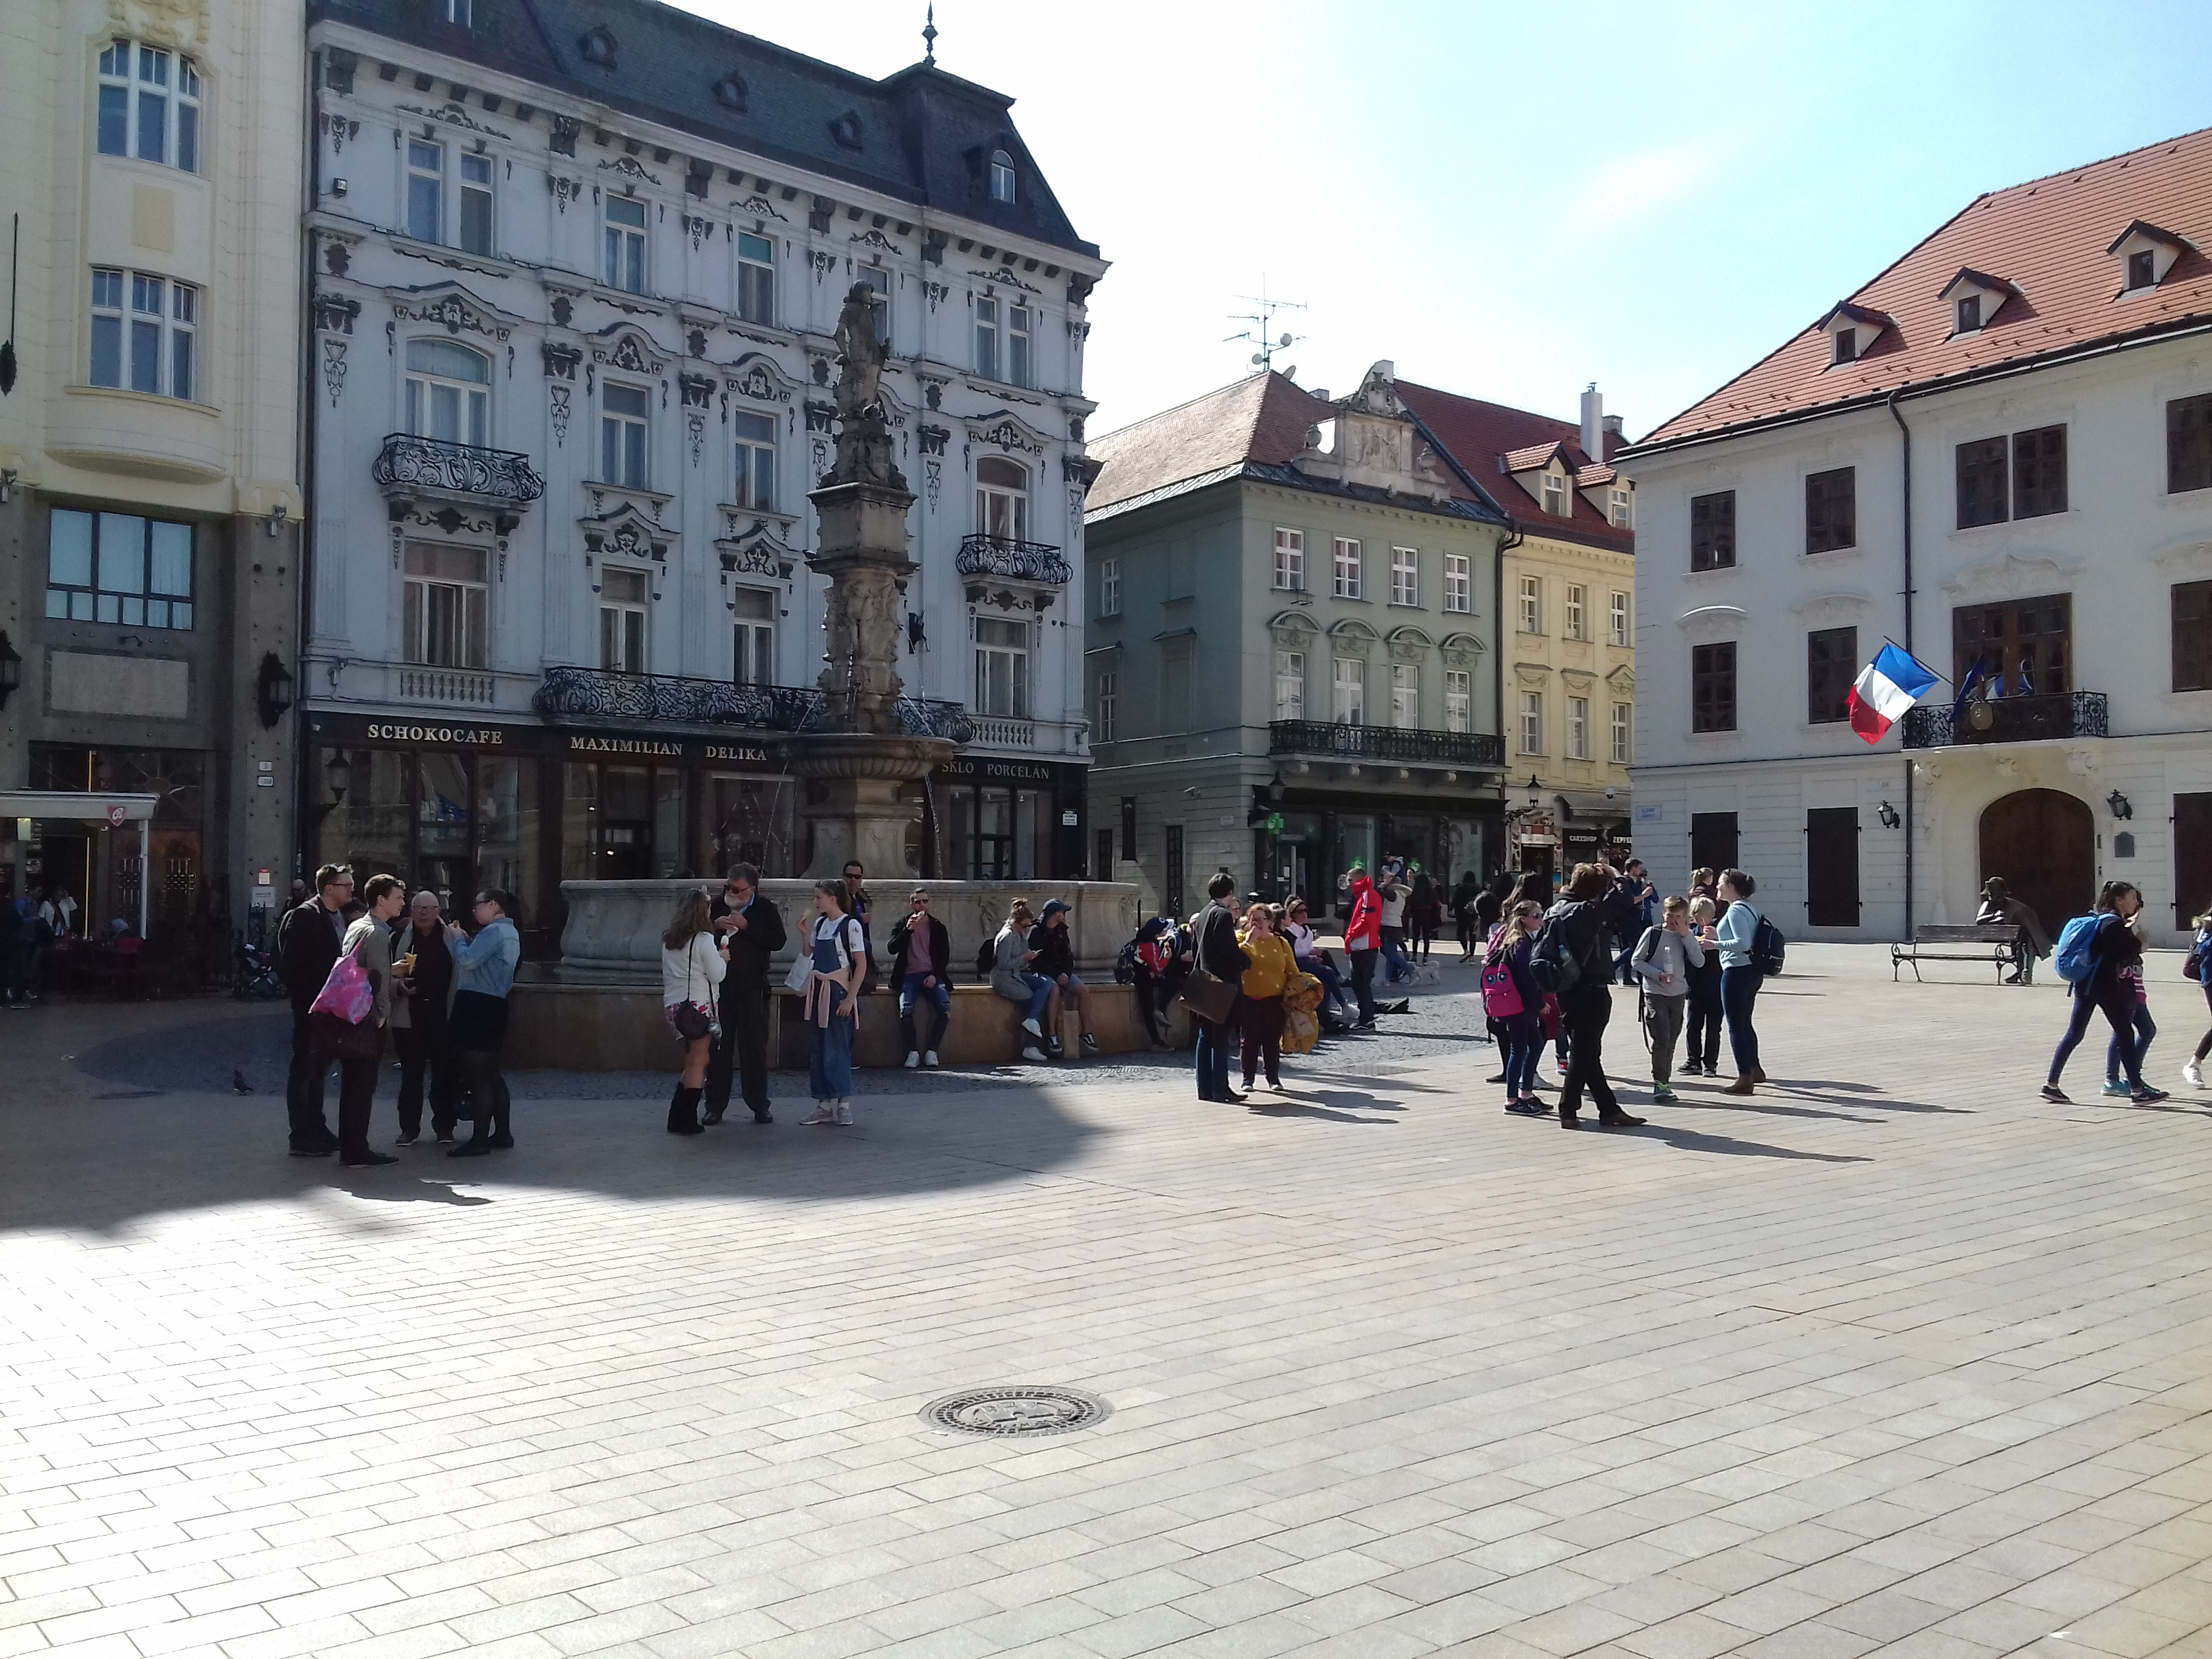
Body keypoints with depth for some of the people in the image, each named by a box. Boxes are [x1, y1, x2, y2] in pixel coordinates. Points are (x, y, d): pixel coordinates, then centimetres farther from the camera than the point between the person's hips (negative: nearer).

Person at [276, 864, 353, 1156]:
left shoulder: (340, 917, 10)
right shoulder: (305, 916, -14)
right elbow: (289, 965, -18)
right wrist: (305, 999, -18)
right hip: (310, 1008, -8)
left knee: (318, 1069, 16)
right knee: (304, 1069, -1)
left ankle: (316, 1130, 25)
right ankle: (301, 1138, 5)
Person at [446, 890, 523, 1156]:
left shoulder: (494, 931, -13)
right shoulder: (510, 932, 20)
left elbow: (467, 960, -21)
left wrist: (457, 938, -4)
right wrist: (464, 939, 8)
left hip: (478, 1007, -11)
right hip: (493, 1006, 11)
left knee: (478, 1077, -7)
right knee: (491, 1074, 16)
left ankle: (479, 1140, -6)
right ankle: (503, 1133, 20)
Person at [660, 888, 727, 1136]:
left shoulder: (669, 938, 10)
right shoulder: (704, 939, -12)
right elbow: (716, 975, -11)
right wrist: (722, 958, 9)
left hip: (673, 1006, 7)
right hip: (698, 1006, -7)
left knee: (694, 1061, 18)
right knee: (697, 1064, 1)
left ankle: (677, 1119, 17)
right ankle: (687, 1122, 3)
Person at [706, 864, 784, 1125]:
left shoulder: (766, 909, -1)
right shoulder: (717, 906, 5)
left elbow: (778, 941, -12)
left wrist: (746, 927, -18)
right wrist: (714, 926, -12)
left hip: (752, 988, -2)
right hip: (719, 986, 2)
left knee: (754, 1048, 3)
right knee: (718, 1049, 6)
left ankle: (759, 1106, 11)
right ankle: (715, 1106, 13)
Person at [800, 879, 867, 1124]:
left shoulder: (850, 925, -9)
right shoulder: (819, 924, 12)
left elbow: (861, 964, -11)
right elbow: (809, 957, 17)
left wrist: (850, 998, -16)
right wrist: (806, 931, 6)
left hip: (838, 992, -7)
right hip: (817, 991, 7)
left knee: (836, 1048, -7)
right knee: (816, 1048, 7)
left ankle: (843, 1104, 3)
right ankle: (824, 1105, 13)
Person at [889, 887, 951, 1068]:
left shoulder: (938, 927, 12)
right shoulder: (903, 924, 10)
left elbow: (945, 956, 11)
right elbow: (892, 949, -4)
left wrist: (935, 975, -4)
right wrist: (907, 930, -15)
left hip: (932, 976, 1)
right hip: (910, 976, -1)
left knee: (946, 1007, -26)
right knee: (905, 1009, -29)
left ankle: (932, 1051, -11)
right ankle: (913, 1052, -12)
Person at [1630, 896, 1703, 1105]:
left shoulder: (1688, 937, 6)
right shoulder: (1653, 933, -5)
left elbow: (1699, 962, -5)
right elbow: (1636, 960, -3)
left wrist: (1686, 935, -10)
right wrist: (1658, 974, -16)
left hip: (1679, 994, 4)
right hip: (1655, 994, -4)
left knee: (1671, 1040, 10)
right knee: (1661, 1039, -10)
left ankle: (1664, 1081, 20)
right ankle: (1660, 1084, -7)